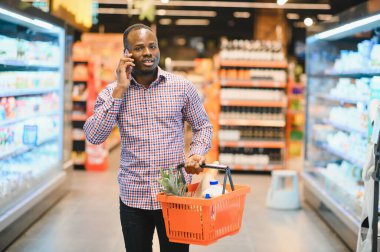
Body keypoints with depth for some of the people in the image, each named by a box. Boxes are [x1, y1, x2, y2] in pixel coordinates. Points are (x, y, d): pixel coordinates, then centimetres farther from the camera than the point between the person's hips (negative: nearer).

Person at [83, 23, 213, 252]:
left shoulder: (182, 87, 0)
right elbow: (94, 136, -11)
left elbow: (203, 127, 10)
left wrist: (197, 154, -11)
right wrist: (120, 89, -14)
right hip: (133, 198, 1)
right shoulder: (112, 92, 1)